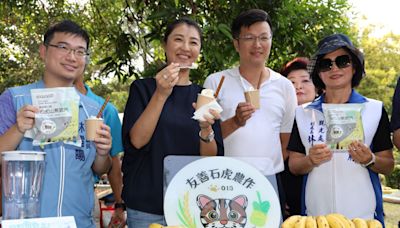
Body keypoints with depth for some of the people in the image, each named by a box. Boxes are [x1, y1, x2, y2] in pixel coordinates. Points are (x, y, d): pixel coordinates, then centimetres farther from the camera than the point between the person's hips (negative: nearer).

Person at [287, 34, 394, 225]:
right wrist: (311, 161, -14)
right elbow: (293, 166, 5)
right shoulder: (304, 114, 4)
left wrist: (369, 160, -17)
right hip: (316, 213, 1)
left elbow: (388, 165, 2)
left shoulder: (374, 110, 1)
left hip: (363, 214, -1)